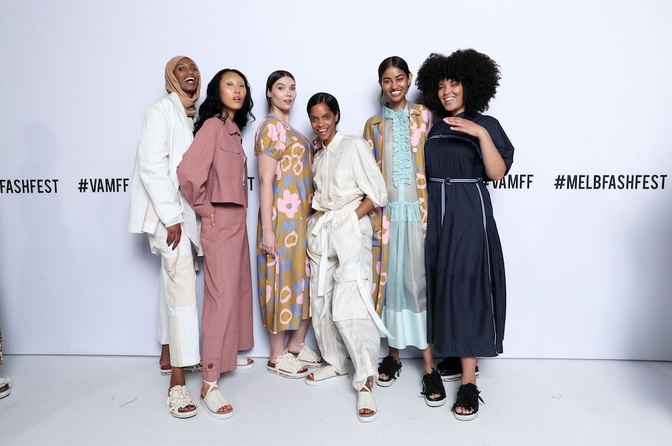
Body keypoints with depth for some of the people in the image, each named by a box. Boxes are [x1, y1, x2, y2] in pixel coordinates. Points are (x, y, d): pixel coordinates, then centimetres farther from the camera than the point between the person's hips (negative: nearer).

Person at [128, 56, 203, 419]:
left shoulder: (194, 116, 15)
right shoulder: (161, 111, -8)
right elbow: (151, 165, -15)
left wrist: (180, 215, 13)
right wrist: (171, 217, -18)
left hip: (184, 209, 8)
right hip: (165, 210, -8)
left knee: (172, 280, 15)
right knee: (183, 283, -14)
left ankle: (168, 357, 29)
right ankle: (177, 382, -10)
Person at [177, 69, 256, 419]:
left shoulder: (235, 128, 13)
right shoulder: (212, 125, -13)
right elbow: (187, 170, -24)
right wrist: (204, 208, -13)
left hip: (237, 218, 9)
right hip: (219, 220, -9)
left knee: (239, 288, 16)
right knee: (222, 295, -9)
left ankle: (228, 354, 35)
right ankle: (209, 383, -1)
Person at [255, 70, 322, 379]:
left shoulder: (290, 130, 17)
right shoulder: (270, 127, -9)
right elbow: (266, 180, -15)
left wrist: (312, 216, 16)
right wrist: (267, 229, -19)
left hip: (303, 217, 9)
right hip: (282, 217, -9)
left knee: (304, 279, 11)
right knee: (282, 278, 0)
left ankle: (297, 345, 25)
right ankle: (277, 355, 14)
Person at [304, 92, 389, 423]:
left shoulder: (354, 146, -1)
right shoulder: (316, 156, 18)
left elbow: (377, 194, -7)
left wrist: (348, 219, -11)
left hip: (351, 231, -7)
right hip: (320, 231, 7)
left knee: (348, 309, -16)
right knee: (321, 304, 7)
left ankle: (365, 382, -6)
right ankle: (336, 364, 25)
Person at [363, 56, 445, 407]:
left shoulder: (424, 116, 7)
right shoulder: (373, 125, 13)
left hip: (419, 210, -2)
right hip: (388, 212, 2)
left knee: (420, 282, -3)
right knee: (392, 280, 6)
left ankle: (429, 367, 4)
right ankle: (393, 354, 22)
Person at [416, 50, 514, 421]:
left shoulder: (485, 125, -1)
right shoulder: (432, 127, 12)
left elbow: (497, 173, -13)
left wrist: (482, 134, -22)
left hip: (469, 215, -5)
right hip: (434, 214, 5)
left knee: (465, 289, -7)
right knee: (439, 286, 8)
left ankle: (469, 382, 0)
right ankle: (452, 352, 27)